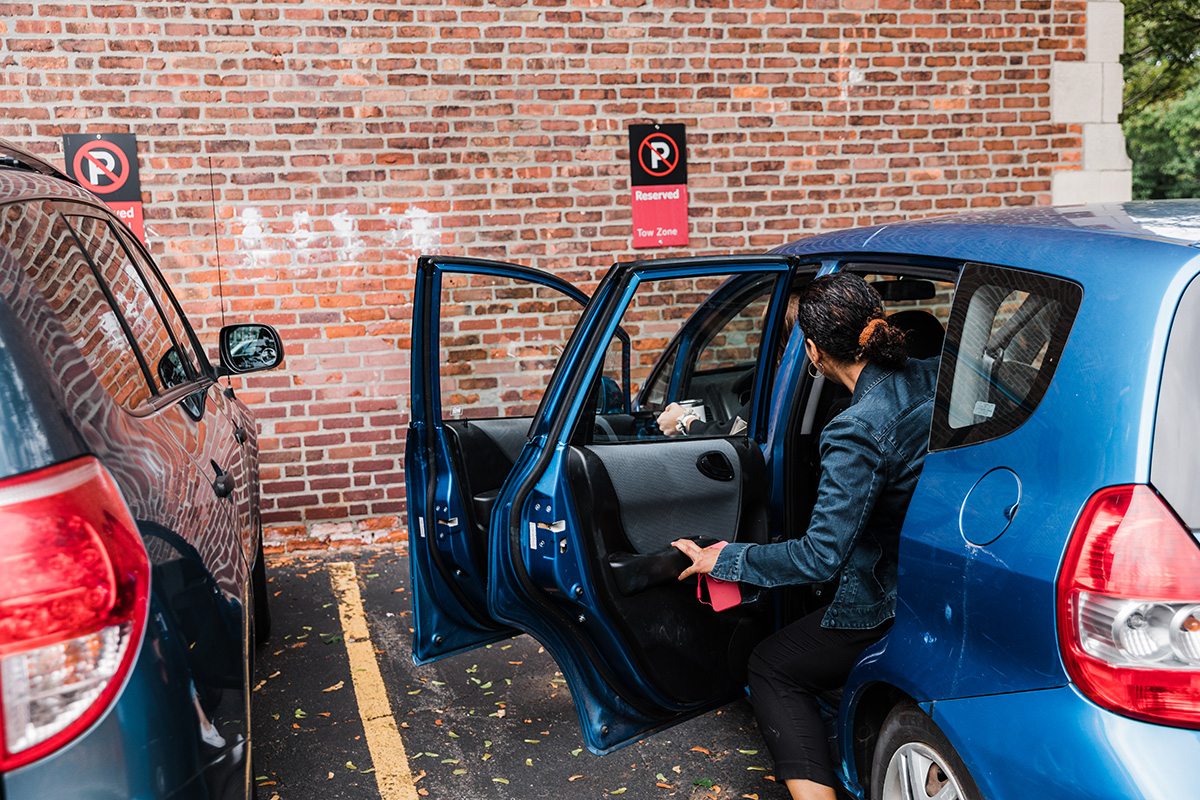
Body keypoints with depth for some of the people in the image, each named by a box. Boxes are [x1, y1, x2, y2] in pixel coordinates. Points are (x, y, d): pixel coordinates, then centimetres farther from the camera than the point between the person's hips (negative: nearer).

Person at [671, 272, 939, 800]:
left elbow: (821, 557, -25)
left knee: (770, 667, 13)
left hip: (894, 610, -8)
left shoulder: (857, 432, -27)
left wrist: (724, 560, -11)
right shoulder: (935, 378, -4)